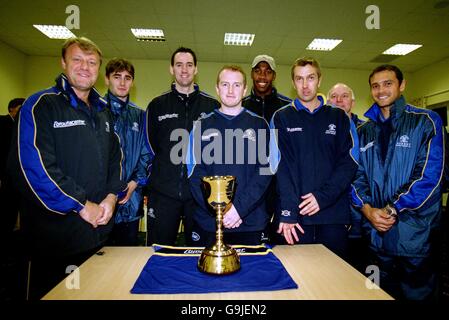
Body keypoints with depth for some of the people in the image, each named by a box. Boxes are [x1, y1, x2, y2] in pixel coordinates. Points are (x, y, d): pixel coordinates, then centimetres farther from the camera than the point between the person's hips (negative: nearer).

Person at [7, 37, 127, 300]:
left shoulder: (103, 111, 14)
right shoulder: (41, 105, -7)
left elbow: (115, 157, 13)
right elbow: (34, 166, -18)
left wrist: (112, 196, -3)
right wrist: (82, 205, -16)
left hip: (100, 229, 6)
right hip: (55, 231, -5)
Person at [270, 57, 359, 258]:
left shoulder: (339, 118, 10)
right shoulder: (281, 118, 5)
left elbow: (349, 162, 0)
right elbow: (280, 165, -5)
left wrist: (323, 196, -13)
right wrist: (288, 210, -15)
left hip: (334, 212, 2)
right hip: (295, 213, -1)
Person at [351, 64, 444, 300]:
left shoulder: (426, 121, -2)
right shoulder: (364, 131, 10)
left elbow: (429, 174, -12)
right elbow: (356, 174, 6)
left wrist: (393, 209, -16)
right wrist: (367, 208, -10)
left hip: (415, 231, -4)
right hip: (376, 231, 4)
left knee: (416, 293, 11)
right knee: (384, 292, 19)